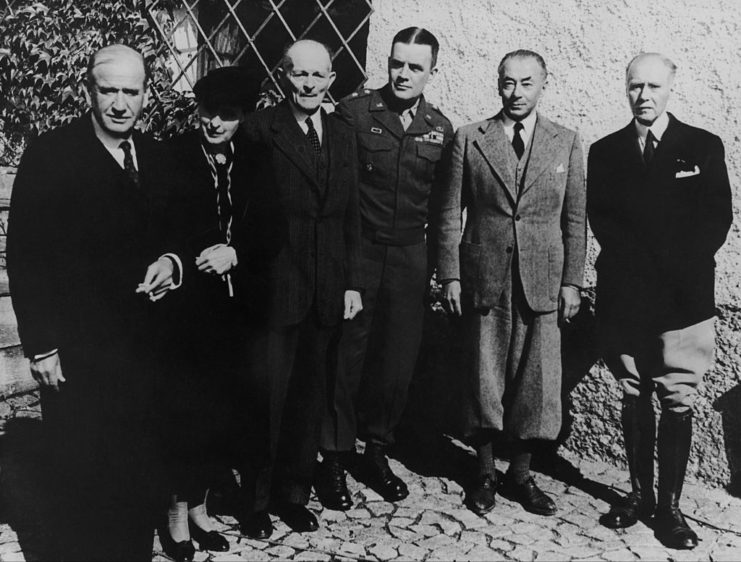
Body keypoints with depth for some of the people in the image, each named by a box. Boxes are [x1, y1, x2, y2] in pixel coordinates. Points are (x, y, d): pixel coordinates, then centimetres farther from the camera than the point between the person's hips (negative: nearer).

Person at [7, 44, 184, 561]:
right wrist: (41, 346, -12)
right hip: (74, 354, -4)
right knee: (83, 481, 7)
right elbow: (25, 257, -8)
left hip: (142, 348, 4)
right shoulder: (49, 155, -7)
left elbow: (171, 232, 18)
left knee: (141, 477, 8)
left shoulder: (157, 158, 9)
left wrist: (171, 260, -6)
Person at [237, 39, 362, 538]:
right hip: (274, 288, -5)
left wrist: (352, 282, 8)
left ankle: (295, 494, 29)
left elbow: (350, 217, 13)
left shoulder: (343, 137, 11)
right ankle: (256, 502, 22)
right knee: (267, 398, 3)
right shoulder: (260, 129, -6)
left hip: (328, 291, 5)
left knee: (310, 399, 13)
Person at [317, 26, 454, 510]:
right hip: (355, 253, -3)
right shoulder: (354, 112, -4)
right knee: (344, 359, 2)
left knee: (398, 362, 9)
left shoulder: (441, 128, 7)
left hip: (410, 258, 3)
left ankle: (377, 450, 28)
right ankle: (335, 458, 19)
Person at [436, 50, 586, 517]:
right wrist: (450, 275, -2)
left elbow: (575, 219, 6)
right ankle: (485, 473, 22)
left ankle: (521, 474, 21)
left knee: (537, 382, 4)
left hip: (543, 282, 1)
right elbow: (450, 214, 3)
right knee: (483, 379, 6)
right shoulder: (469, 139, 4)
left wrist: (572, 281, 1)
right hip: (483, 280, -1)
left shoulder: (567, 143, 7)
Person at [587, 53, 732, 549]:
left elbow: (718, 218, 1)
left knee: (678, 405, -1)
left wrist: (681, 269, -10)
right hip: (625, 298, 2)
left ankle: (670, 505, 8)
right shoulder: (605, 152, 10)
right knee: (635, 401, 9)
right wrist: (639, 266, -10)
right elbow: (601, 220, 2)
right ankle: (640, 493, 21)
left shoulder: (704, 147, 6)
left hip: (684, 299, -1)